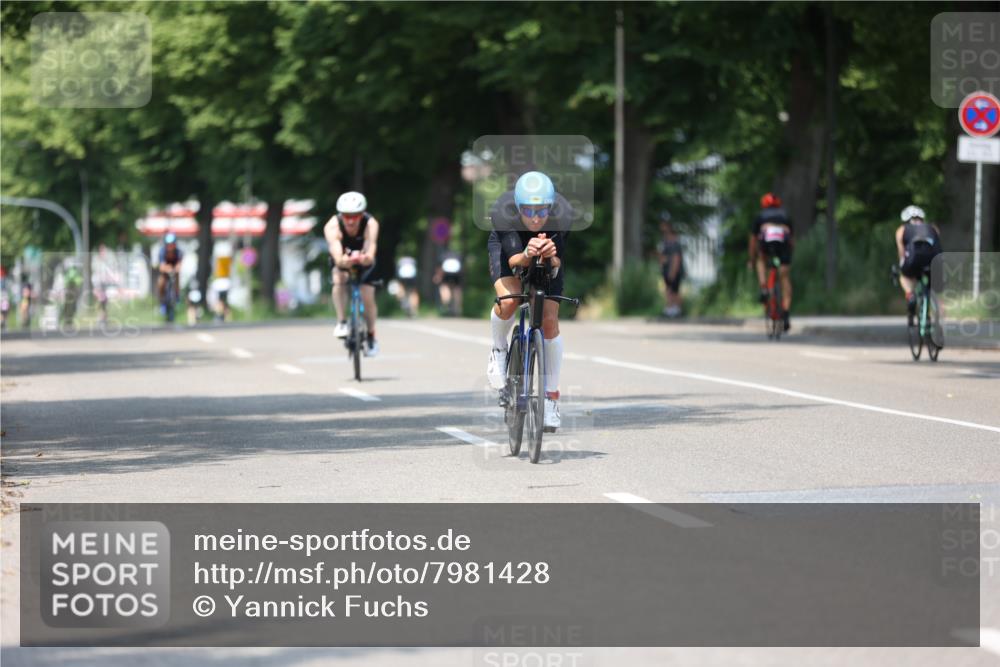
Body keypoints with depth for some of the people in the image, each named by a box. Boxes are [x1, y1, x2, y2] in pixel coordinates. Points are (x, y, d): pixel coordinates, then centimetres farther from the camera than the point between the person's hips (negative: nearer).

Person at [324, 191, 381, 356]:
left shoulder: (370, 224, -36)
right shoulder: (332, 227, -38)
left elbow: (371, 247, -53)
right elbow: (337, 255, -52)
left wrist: (367, 257, -76)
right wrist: (344, 261, -75)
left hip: (364, 261, 0)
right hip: (342, 259, 0)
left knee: (367, 298, -8)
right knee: (339, 279, -32)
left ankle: (371, 336, 18)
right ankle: (341, 322, -19)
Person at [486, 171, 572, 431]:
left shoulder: (562, 214, -36)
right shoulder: (503, 212, -38)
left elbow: (557, 262, -32)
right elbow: (512, 259, -37)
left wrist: (551, 256, -55)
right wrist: (527, 256, -60)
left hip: (547, 257, 1)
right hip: (509, 249, -1)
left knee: (549, 321, -8)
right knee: (509, 301, -30)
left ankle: (551, 397, 7)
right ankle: (499, 350, 3)